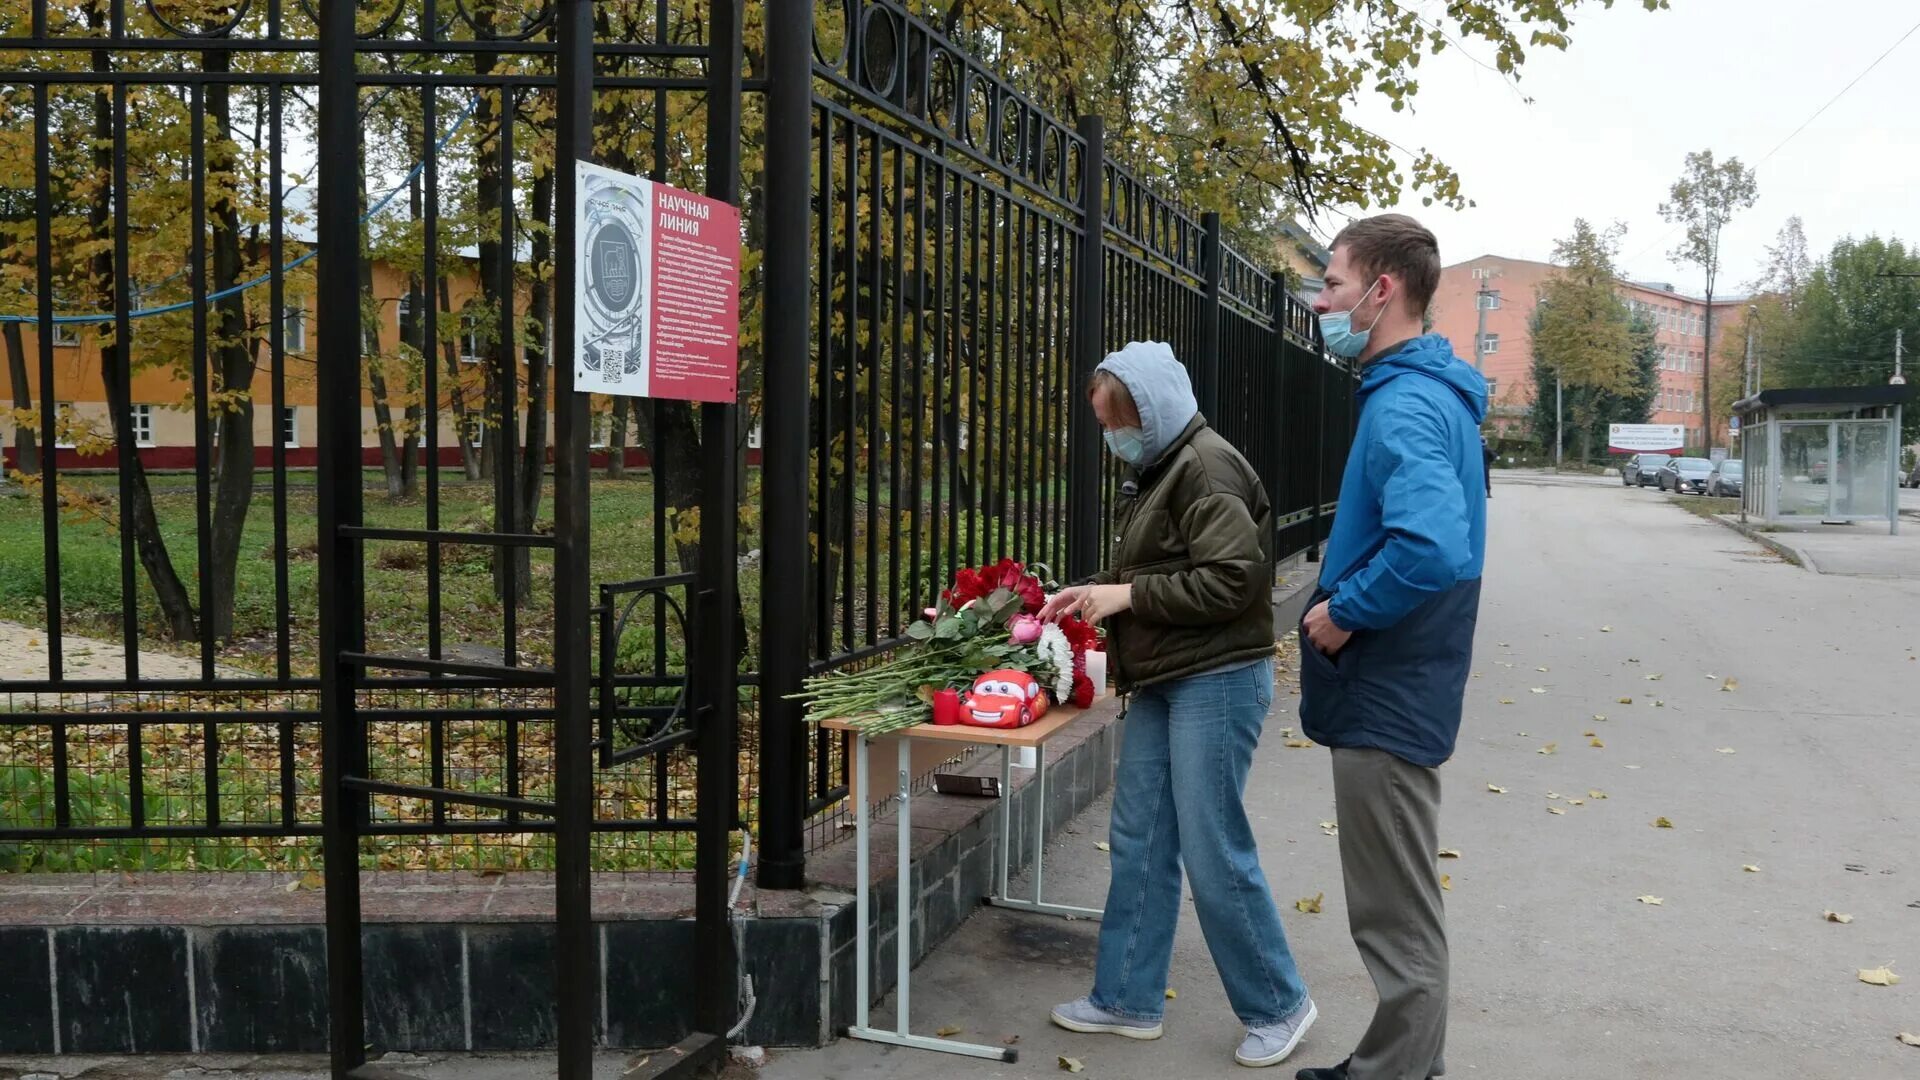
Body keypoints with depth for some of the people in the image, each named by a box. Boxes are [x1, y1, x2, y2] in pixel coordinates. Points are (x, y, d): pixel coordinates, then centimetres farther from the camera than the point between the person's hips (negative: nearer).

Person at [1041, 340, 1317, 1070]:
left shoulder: (1206, 468, -15)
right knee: (1138, 843, 11)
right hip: (1163, 684, 10)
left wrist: (1127, 594, -18)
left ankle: (1278, 1007, 15)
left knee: (1214, 853, -3)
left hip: (1216, 682, -10)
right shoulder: (1157, 471, 16)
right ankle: (1127, 1000, 22)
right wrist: (1095, 593, 8)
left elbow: (1230, 580, -22)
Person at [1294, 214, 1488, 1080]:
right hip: (1396, 687, 11)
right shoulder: (1428, 392, 11)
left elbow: (1432, 550, -37)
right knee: (1403, 911, 21)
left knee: (1397, 922, 4)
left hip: (1386, 697, -11)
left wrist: (1345, 611, -21)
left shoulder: (1403, 406, -21)